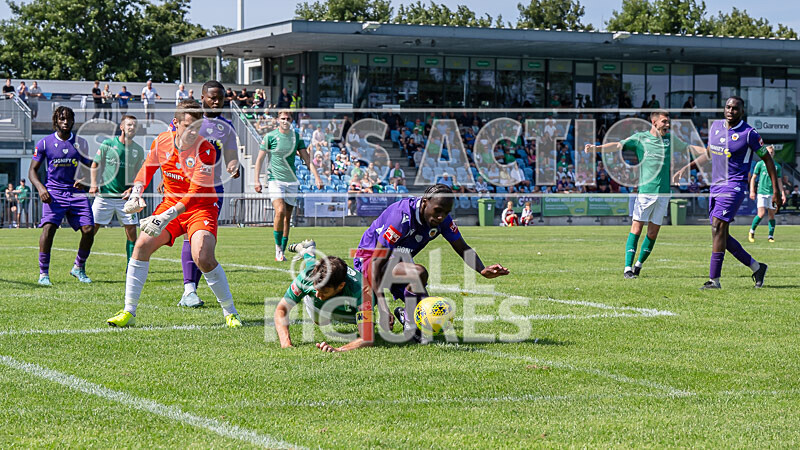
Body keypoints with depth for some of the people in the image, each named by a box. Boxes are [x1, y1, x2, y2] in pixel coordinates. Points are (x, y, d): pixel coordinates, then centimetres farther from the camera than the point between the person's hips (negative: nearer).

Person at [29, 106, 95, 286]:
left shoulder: (80, 143, 9)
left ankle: (79, 268, 14)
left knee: (88, 229, -9)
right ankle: (43, 274, -12)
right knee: (48, 227, -22)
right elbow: (33, 170, 6)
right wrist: (40, 188, -12)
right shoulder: (45, 143, 3)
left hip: (76, 192, 3)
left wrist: (85, 180, -3)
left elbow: (91, 166, 18)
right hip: (54, 193, -3)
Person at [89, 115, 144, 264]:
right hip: (104, 195, -2)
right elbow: (95, 165, 7)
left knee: (131, 232, -2)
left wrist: (131, 189, -4)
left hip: (125, 197, 2)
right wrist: (93, 183, -6)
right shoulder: (108, 144, -2)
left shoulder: (138, 150, 5)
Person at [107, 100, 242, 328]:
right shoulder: (161, 141, -6)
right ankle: (128, 312, -3)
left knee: (203, 258, -24)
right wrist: (136, 194, -5)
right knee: (142, 245, -12)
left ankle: (230, 312, -5)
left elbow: (196, 192, -26)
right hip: (170, 202, 5)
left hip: (200, 208, -5)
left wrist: (167, 217, -36)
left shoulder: (205, 150, -21)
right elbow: (147, 168, 13)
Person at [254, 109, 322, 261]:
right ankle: (278, 246, -8)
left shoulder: (297, 137, 7)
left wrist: (317, 177, 0)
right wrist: (257, 180, -2)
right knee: (280, 211, -23)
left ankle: (281, 252, 11)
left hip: (291, 181, 3)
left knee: (287, 218, 3)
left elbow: (307, 159, 8)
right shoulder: (270, 136, -1)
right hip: (275, 179, -3)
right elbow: (260, 159, 4)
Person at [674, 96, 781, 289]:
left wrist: (776, 191, -3)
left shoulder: (748, 133, -8)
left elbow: (767, 159, -1)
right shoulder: (715, 126, 10)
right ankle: (757, 267, 21)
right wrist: (686, 168, 20)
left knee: (717, 228, -17)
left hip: (734, 186, -7)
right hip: (716, 186, 7)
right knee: (722, 235, 5)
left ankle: (714, 279, -15)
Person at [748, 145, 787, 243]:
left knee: (772, 215, 1)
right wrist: (752, 191, -3)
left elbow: (779, 182, 17)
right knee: (761, 214, -13)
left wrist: (783, 194, 10)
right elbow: (753, 178, 6)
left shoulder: (777, 166, 12)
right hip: (762, 192, -3)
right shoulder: (760, 164, 4)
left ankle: (771, 236, 7)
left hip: (773, 193, 3)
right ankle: (752, 231, 6)